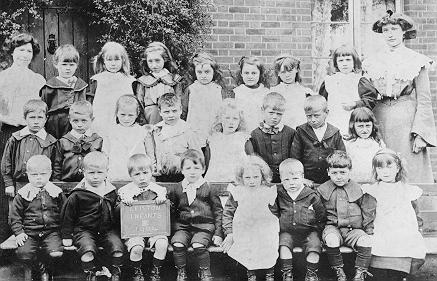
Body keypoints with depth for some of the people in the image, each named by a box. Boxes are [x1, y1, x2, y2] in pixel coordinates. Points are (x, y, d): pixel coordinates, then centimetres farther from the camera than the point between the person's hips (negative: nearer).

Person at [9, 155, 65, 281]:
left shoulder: (56, 193, 6)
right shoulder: (22, 194, 4)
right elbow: (14, 217, 7)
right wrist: (19, 232, -6)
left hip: (51, 231, 0)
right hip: (29, 232, 0)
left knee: (56, 253, -25)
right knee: (23, 253, -24)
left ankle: (45, 266, 9)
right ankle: (39, 266, 7)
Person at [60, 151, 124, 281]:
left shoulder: (112, 192, 6)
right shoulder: (78, 195, -5)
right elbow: (67, 215, 3)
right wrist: (66, 236, 4)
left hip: (108, 230, 3)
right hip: (84, 230, -2)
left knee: (118, 250, -21)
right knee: (88, 251, -29)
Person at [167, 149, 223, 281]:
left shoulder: (208, 190, 2)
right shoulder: (176, 190, 9)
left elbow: (218, 212, 5)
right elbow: (171, 211, 19)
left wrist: (218, 233, 1)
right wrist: (170, 229, 6)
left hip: (203, 226, -2)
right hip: (182, 226, 3)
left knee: (198, 245, -28)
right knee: (177, 243, -24)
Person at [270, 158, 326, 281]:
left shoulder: (312, 196, -4)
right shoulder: (279, 195, 0)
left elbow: (322, 218, 6)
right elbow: (273, 214, 12)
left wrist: (317, 230, -3)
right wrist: (277, 227, 0)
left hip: (308, 231, -1)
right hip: (287, 231, 1)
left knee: (314, 246, -24)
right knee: (283, 245, -26)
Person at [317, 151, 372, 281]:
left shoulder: (357, 189, 6)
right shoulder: (322, 190, 5)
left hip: (353, 229, 1)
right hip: (332, 227, -1)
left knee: (366, 241, -28)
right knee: (331, 240, -35)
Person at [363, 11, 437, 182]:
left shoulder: (416, 61, 2)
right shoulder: (373, 62, 10)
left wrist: (420, 134, -10)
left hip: (406, 122, -2)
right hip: (379, 121, 3)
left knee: (410, 172, -1)